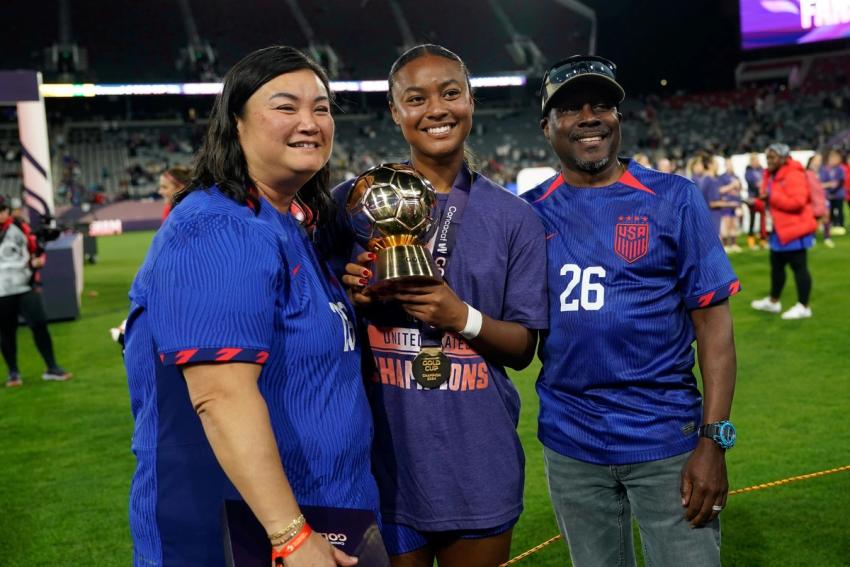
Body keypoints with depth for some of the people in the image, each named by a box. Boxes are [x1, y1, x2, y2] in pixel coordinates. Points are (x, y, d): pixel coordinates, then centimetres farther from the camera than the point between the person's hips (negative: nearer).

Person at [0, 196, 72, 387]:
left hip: (26, 287, 1)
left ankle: (52, 368, 8)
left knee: (40, 325, -2)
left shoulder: (19, 226, 3)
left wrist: (37, 260, -7)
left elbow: (35, 248, 11)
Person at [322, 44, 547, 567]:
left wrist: (464, 318, -16)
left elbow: (523, 349, 2)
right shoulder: (355, 201, -1)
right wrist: (349, 297, -15)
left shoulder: (513, 217, 2)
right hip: (381, 456, -1)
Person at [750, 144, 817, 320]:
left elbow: (797, 201, -30)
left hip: (794, 228, -10)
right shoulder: (771, 175, 13)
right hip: (779, 228, 10)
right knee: (776, 265, 19)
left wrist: (772, 196, -25)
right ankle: (773, 301, 33)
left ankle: (803, 307, 5)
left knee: (798, 266, -3)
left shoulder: (793, 175, -19)